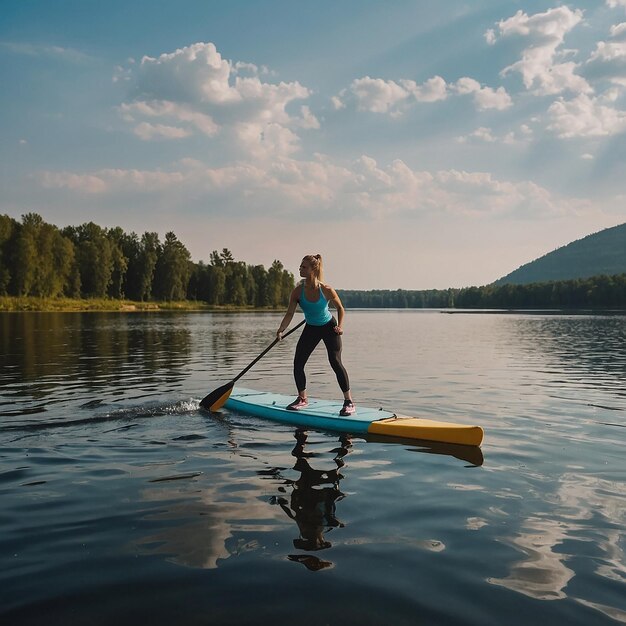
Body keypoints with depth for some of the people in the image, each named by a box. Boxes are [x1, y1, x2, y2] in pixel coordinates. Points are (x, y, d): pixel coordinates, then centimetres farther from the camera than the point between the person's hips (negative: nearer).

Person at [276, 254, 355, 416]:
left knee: (335, 363, -12)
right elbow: (289, 314, -18)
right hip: (310, 329, 4)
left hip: (329, 327, -4)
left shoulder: (326, 290, -22)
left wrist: (340, 325, -19)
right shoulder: (297, 291, -16)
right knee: (298, 363, 0)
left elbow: (340, 308, -6)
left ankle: (348, 401, -3)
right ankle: (302, 399, 19)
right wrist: (281, 330, -34)